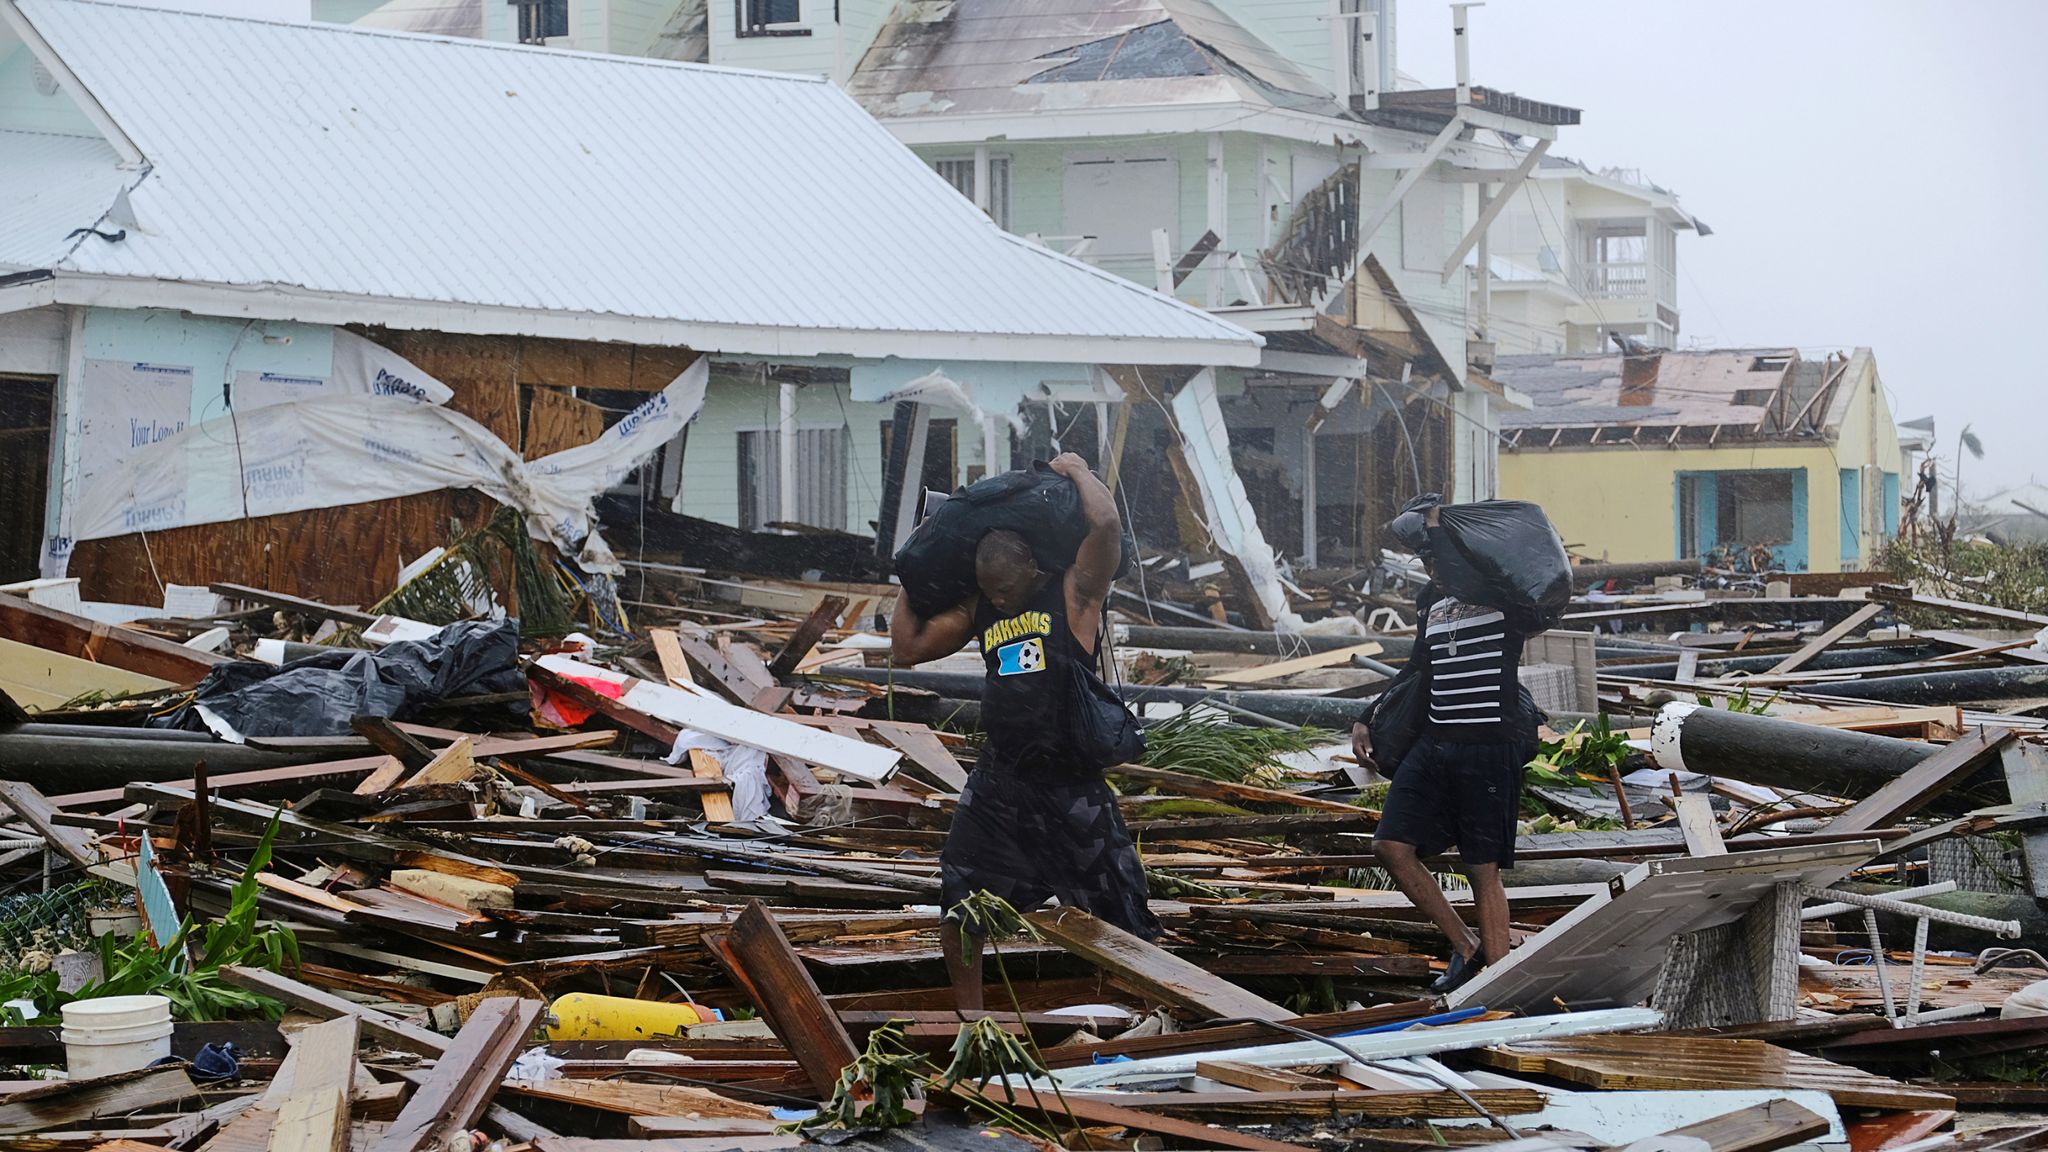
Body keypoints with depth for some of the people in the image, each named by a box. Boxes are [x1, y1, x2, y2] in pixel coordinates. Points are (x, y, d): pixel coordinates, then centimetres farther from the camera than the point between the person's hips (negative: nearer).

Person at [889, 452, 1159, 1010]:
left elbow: (1106, 524, -21)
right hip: (998, 780, 5)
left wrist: (1077, 470, -5)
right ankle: (968, 1014, 22)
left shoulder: (1074, 593, -5)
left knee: (1125, 912, 2)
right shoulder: (979, 610, 11)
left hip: (1070, 785, -5)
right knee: (957, 906, 6)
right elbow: (907, 647, 17)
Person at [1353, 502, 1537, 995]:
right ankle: (1466, 948, 11)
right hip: (1434, 743, 7)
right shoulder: (1430, 601, 16)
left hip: (1491, 748, -7)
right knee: (1392, 848, -3)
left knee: (1483, 870, -4)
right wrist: (1367, 721, 19)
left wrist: (1436, 529, -10)